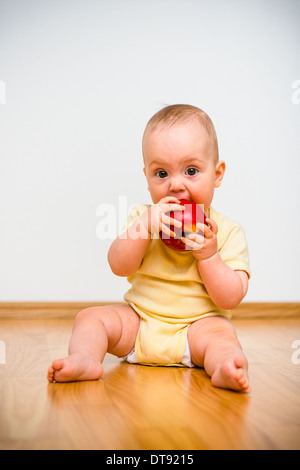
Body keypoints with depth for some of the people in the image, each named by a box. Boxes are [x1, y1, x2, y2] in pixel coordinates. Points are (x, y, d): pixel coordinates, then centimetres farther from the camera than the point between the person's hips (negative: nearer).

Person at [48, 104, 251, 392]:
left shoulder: (227, 232, -6)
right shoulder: (142, 216, 1)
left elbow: (230, 298, -11)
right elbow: (118, 266, -12)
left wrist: (207, 254, -24)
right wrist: (145, 225, -26)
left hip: (197, 324, -3)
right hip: (138, 320, 3)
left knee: (221, 334, -31)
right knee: (91, 317, -11)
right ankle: (85, 359, -33)